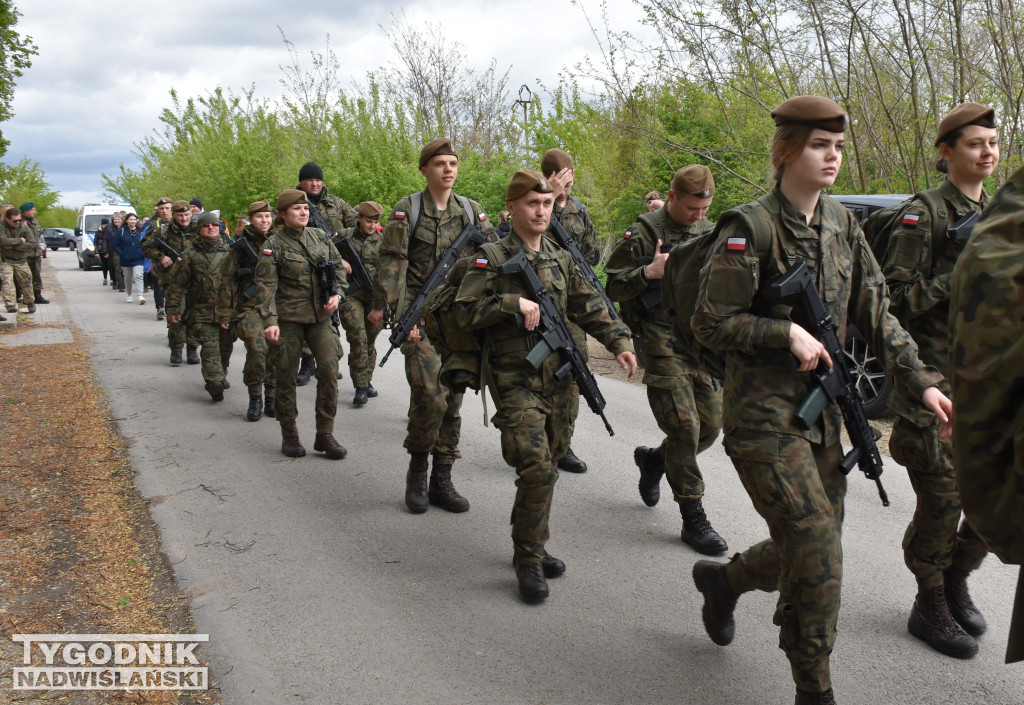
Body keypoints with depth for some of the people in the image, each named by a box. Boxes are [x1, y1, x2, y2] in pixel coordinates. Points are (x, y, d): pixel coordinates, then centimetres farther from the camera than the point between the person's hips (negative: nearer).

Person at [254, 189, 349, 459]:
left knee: (329, 368, -7)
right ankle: (289, 435, 19)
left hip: (320, 315, 3)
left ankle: (325, 434, 4)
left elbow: (338, 268, 15)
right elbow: (266, 285, -10)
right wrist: (269, 321, -20)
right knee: (286, 375, 4)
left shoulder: (320, 237, 8)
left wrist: (336, 294, -3)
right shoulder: (274, 244, -5)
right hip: (289, 318, -3)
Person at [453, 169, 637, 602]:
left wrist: (619, 343, -3)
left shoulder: (562, 260, 13)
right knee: (537, 468, -13)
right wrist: (513, 303, -19)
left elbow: (590, 309, 11)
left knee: (548, 466, 12)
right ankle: (528, 559, 3)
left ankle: (531, 546, 29)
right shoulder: (492, 258, -3)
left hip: (559, 378, 6)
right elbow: (465, 312, -9)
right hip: (516, 382, -6)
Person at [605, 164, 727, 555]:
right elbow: (613, 287, -6)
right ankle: (693, 519, 3)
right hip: (664, 343, -6)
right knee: (684, 428, -9)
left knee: (710, 426, 8)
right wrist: (649, 273, -21)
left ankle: (653, 460, 36)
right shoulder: (644, 234, -6)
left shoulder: (710, 232, 13)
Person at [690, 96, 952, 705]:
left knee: (815, 550, 12)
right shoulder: (750, 226, -12)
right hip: (765, 415, -7)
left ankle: (723, 580, 41)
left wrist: (924, 380, 0)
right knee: (817, 548, -9)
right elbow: (711, 322, -12)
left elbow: (875, 313, 9)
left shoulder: (842, 224, 9)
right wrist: (787, 332, -18)